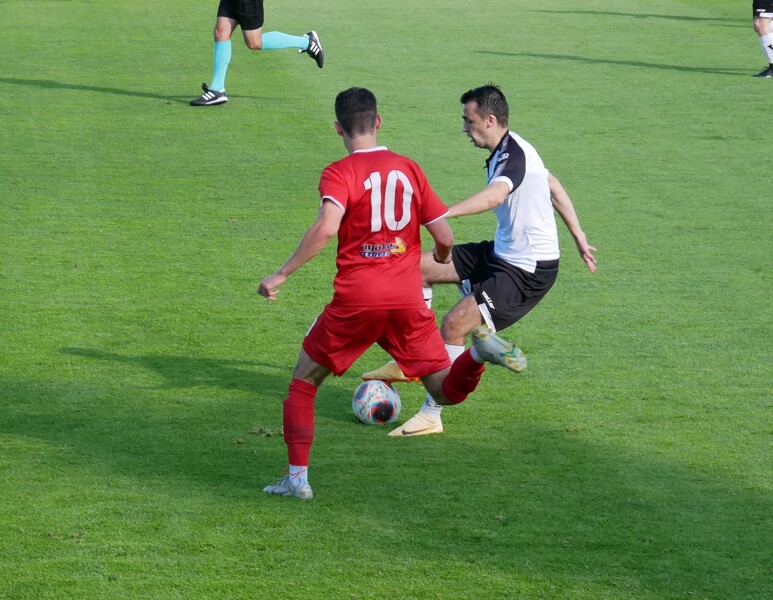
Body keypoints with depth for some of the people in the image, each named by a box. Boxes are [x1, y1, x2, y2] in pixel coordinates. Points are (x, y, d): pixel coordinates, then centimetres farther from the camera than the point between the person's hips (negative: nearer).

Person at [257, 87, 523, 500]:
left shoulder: (340, 173, -4)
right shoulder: (408, 168, 9)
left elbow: (326, 227, -23)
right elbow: (444, 237, 6)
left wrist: (281, 274, -17)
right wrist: (439, 260, 30)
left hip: (356, 300, -3)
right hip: (408, 300, 3)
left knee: (304, 381, 16)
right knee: (447, 391, 7)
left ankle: (297, 478, 9)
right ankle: (479, 349, -24)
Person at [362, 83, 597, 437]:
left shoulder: (514, 156, -23)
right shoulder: (506, 152, 9)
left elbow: (494, 196, -45)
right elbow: (554, 188, 20)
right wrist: (580, 239, 24)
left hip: (528, 271, -11)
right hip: (501, 253, 11)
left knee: (453, 325, -16)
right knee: (419, 267, 9)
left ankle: (431, 415, -5)